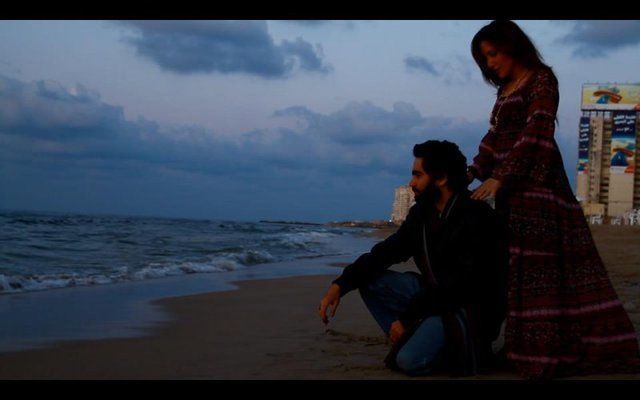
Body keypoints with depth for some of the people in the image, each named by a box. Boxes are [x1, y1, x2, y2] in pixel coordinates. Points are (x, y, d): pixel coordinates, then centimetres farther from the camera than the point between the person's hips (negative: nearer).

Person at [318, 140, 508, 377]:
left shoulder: (476, 217, -21)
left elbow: (459, 287, -23)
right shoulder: (422, 213, 3)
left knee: (410, 360, -27)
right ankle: (412, 339, -5)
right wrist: (340, 285, -8)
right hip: (433, 295, 8)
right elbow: (385, 252, 6)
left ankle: (465, 347, 0)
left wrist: (406, 318, -18)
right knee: (369, 280, -3)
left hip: (470, 309, -8)